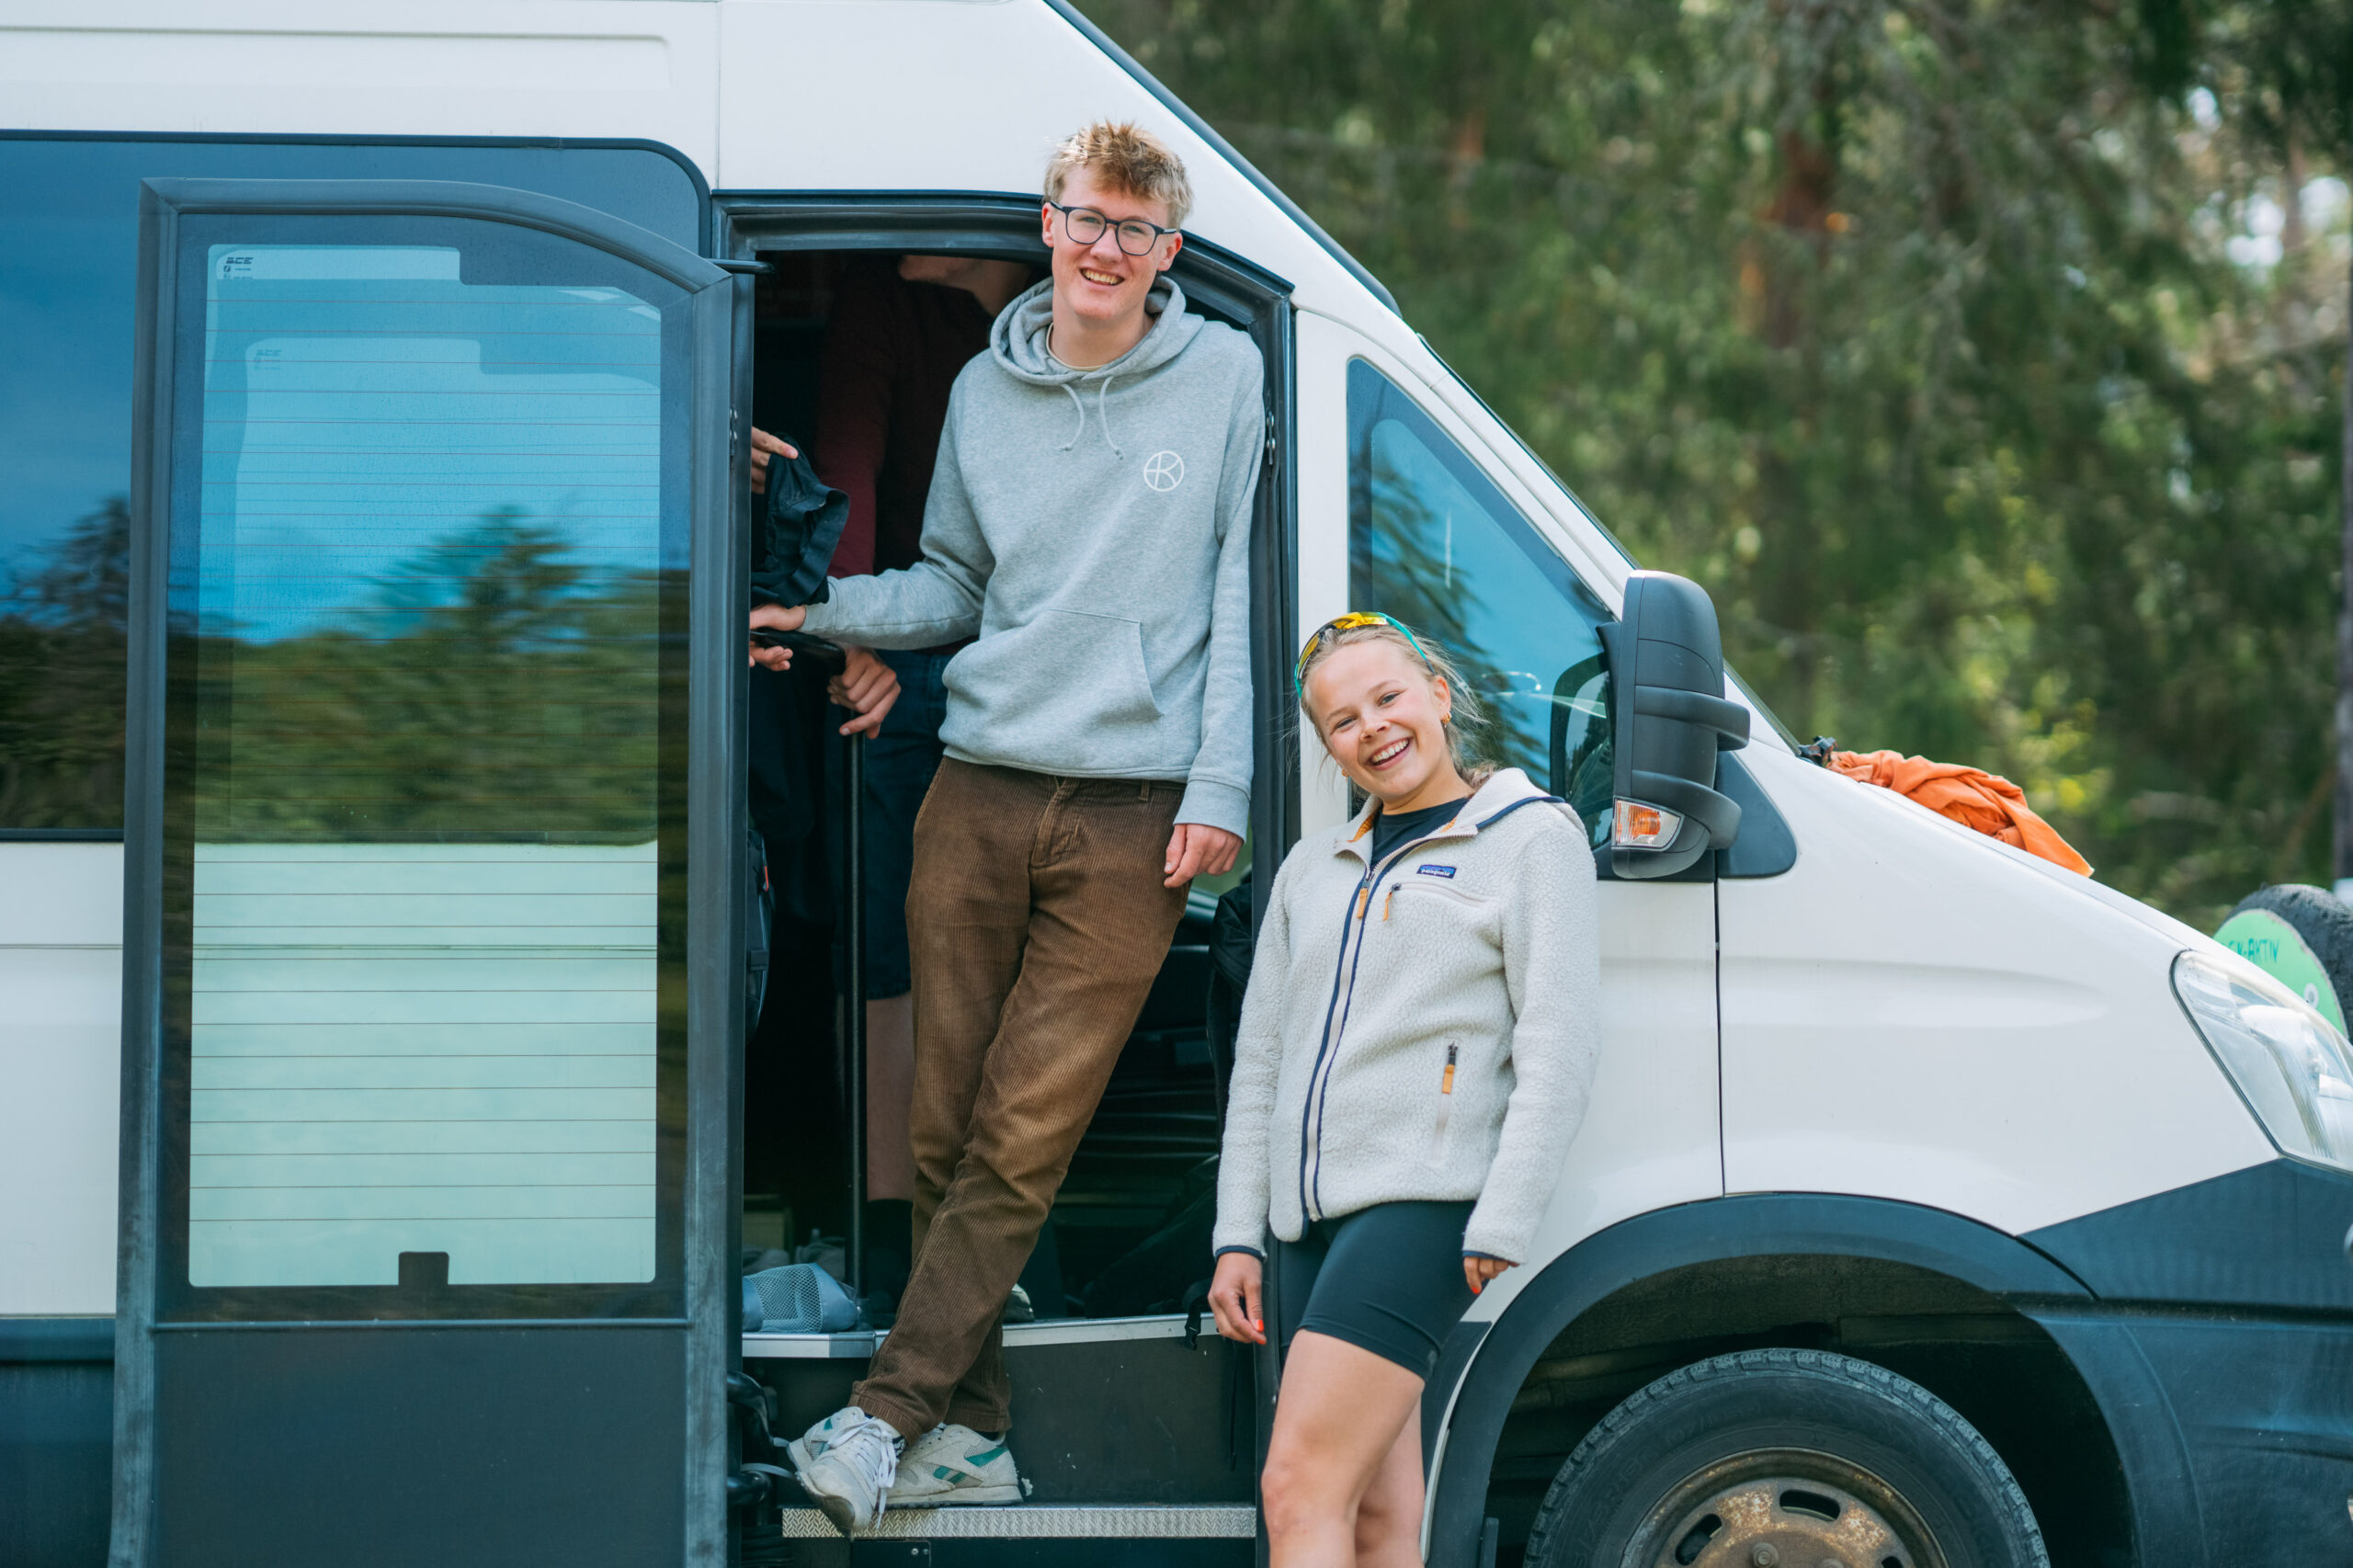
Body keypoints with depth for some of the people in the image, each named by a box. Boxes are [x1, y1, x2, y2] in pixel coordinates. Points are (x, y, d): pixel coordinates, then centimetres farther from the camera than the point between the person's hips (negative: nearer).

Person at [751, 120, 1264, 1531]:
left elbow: (1241, 593, 3)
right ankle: (971, 1428, 11)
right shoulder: (986, 390, 13)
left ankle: (890, 1412, -4)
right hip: (980, 794, 3)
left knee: (1024, 1138, -7)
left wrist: (1220, 786, -3)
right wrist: (828, 611, 3)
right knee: (946, 1128, 2)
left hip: (1135, 812, -3)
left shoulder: (1227, 377, 4)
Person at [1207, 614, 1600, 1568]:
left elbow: (1558, 1051, -6)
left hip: (1423, 1202, -6)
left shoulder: (1531, 837, 2)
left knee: (1301, 1490, -17)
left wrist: (1500, 1227, -13)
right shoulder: (1312, 868, 21)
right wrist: (1237, 1236, 14)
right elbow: (1258, 1063, 22)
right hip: (1308, 1217, 6)